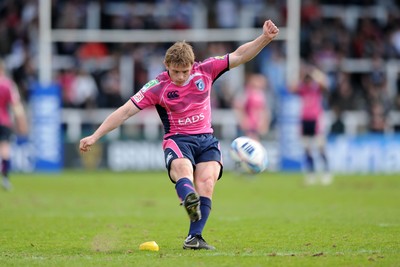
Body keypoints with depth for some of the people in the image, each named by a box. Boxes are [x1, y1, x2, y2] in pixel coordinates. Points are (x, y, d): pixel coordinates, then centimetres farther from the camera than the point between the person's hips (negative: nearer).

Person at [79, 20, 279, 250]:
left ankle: (194, 237, -25)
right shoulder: (157, 87, -5)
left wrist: (265, 38, -8)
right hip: (178, 140, -3)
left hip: (206, 139, 3)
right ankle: (189, 198, -70)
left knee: (206, 182, -23)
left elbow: (239, 56, 4)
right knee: (182, 168, -37)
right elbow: (125, 112, -5)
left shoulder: (205, 71, 1)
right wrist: (95, 137, -9)